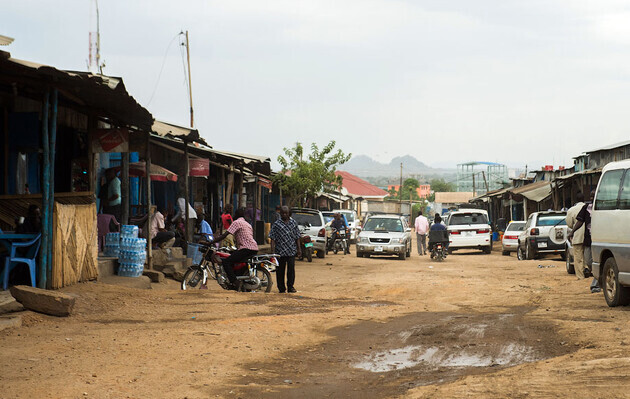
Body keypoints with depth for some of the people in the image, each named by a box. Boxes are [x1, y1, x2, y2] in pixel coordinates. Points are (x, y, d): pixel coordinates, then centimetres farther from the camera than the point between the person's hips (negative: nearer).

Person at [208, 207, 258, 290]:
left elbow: (224, 235, -9)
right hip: (255, 249, 9)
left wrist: (209, 243, -7)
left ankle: (234, 283, -23)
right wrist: (236, 249, 42)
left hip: (247, 249, -9)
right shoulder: (247, 224, 26)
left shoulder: (236, 222, -1)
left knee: (226, 262, -11)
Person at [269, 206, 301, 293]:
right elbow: (273, 238, -2)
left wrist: (299, 248, 11)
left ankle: (290, 286, 3)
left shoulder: (293, 222, 9)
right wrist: (272, 250, -9)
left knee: (291, 268, -6)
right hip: (280, 251, -1)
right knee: (280, 270, 5)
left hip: (291, 251, 1)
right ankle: (281, 288, 13)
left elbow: (297, 237, 14)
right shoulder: (276, 224, 0)